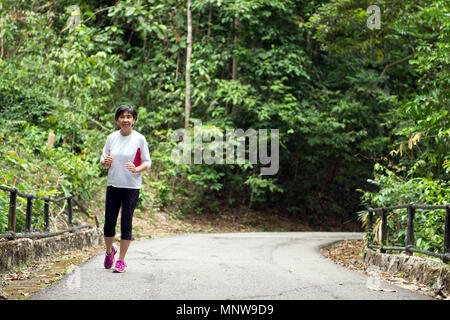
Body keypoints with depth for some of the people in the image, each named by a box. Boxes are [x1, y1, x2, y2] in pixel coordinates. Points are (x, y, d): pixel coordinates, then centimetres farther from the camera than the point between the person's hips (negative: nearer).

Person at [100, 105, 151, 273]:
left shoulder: (139, 139, -2)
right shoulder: (111, 138, 6)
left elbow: (147, 162, 1)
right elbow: (103, 160, 12)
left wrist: (136, 169, -19)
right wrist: (105, 162, -12)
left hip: (132, 186, -2)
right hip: (113, 185, 3)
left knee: (126, 223, -2)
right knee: (109, 222, 3)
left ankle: (121, 260, 8)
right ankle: (109, 251, 31)